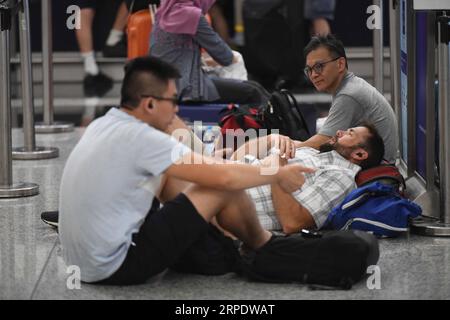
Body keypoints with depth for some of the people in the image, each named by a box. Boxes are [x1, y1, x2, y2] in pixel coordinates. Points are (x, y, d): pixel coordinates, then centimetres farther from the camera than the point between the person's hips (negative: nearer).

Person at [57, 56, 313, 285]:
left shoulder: (103, 125, 6)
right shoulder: (140, 138, -20)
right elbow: (225, 177, -17)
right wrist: (279, 175, -2)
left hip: (83, 262, 9)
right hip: (116, 266, -9)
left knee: (172, 172, 17)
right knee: (224, 189, -6)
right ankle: (262, 248, 22)